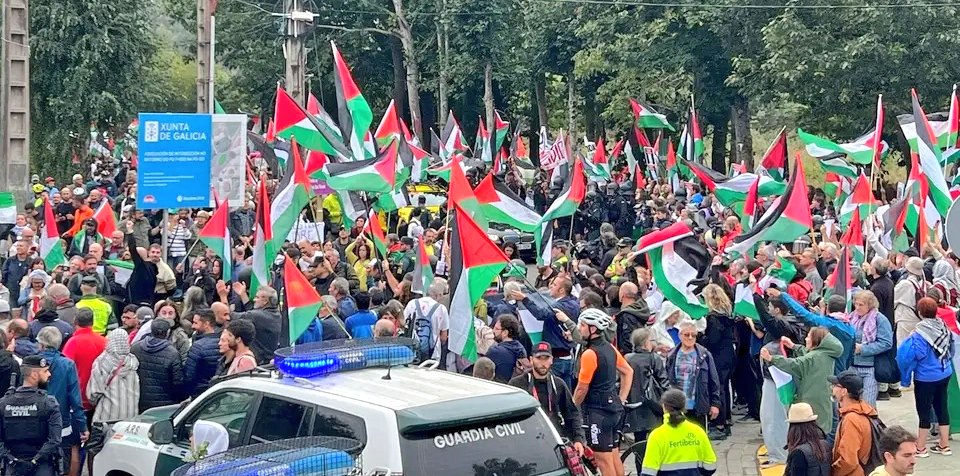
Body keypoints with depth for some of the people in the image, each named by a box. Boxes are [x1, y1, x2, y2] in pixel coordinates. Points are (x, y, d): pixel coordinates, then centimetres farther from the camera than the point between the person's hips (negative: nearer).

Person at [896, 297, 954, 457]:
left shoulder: (919, 334, -22)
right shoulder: (943, 327, -4)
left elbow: (909, 356, -21)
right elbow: (951, 350, 8)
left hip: (926, 378, -6)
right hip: (945, 374, 6)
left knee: (924, 410, 4)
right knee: (942, 407, 15)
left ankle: (920, 448, 13)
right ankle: (944, 445, 23)